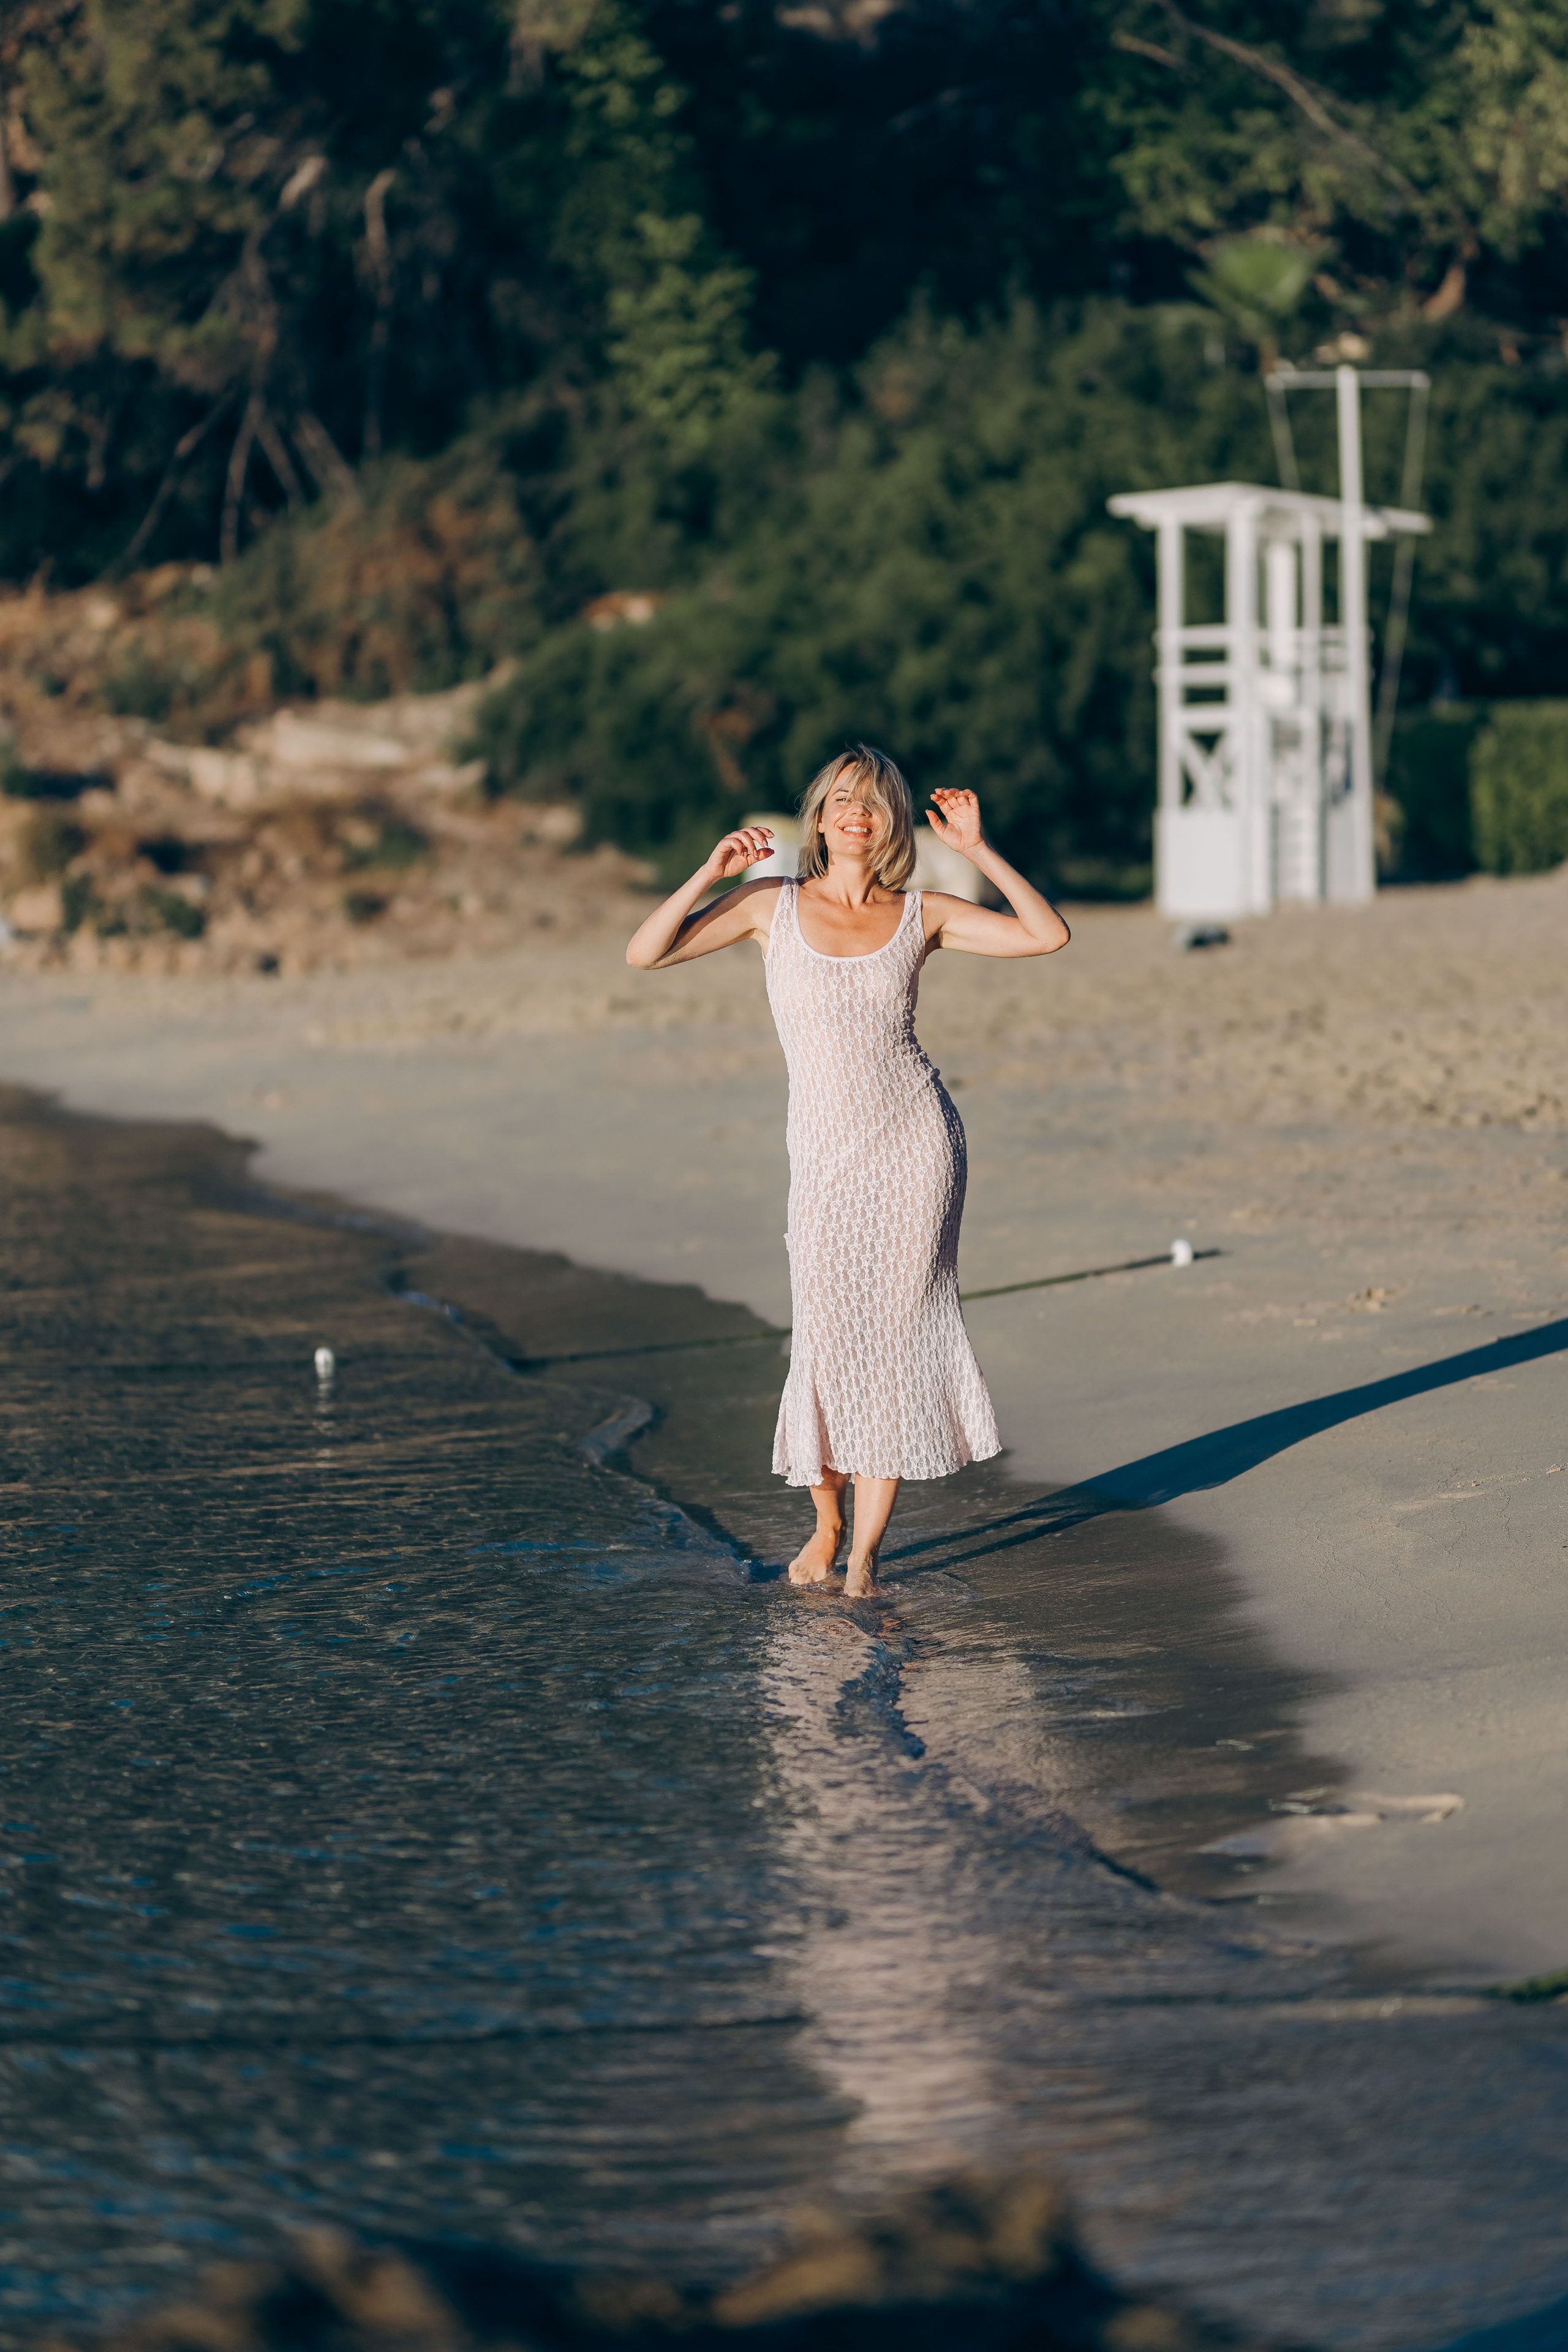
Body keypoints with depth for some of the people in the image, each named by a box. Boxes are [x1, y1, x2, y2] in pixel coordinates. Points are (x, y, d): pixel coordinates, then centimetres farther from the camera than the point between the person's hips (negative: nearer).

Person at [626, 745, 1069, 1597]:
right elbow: (644, 954, -2)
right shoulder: (774, 905, 3)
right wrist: (711, 874, -13)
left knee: (900, 1337, -1)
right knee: (830, 1343, -3)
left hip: (918, 1142, 1)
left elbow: (1046, 935, 0)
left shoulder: (919, 916, 5)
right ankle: (825, 1520, 22)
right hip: (827, 1154, 0)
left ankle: (865, 1549, 6)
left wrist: (978, 851, -4)